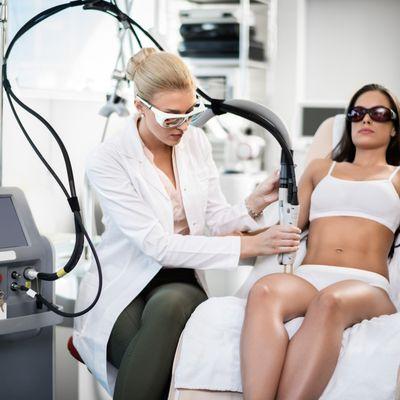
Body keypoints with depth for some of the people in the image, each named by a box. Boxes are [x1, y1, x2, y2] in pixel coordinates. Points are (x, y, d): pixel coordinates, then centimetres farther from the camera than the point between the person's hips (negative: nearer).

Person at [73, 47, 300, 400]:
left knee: (170, 304, -34)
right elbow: (159, 245, -21)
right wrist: (247, 246, -25)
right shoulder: (107, 160, -14)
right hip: (121, 290, -4)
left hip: (179, 283, 4)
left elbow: (215, 220, 4)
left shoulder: (196, 142, 3)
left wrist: (255, 203, -17)